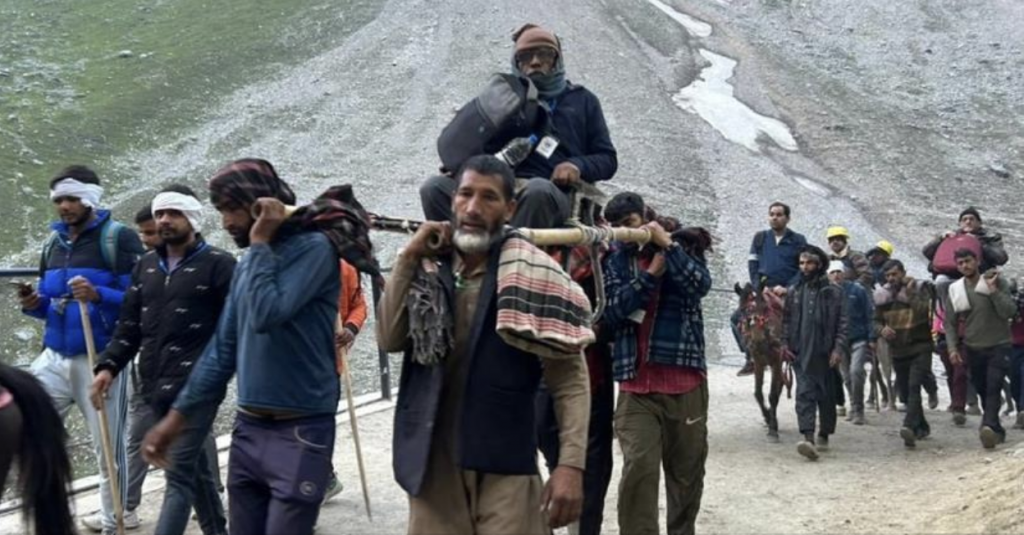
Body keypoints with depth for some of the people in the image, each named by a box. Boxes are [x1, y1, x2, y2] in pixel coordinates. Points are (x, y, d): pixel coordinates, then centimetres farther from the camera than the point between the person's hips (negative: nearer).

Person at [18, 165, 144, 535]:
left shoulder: (119, 239, -7)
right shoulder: (53, 243, 14)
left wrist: (98, 296, -27)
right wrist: (36, 304, 0)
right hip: (55, 357, 7)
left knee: (108, 446, 2)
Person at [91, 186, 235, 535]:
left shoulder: (219, 264, -3)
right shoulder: (145, 266, 16)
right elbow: (130, 325, 17)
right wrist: (109, 366, 5)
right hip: (153, 388, 6)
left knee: (179, 474, -9)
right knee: (195, 469, 15)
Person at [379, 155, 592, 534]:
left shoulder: (532, 275, -7)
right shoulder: (428, 270, 7)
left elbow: (570, 381, -10)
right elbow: (389, 339, -1)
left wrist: (571, 463, -19)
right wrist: (408, 260, -5)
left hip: (505, 469, -4)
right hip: (432, 466, 4)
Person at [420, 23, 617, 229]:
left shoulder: (583, 101, 22)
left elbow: (608, 159, 17)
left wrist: (578, 165, -5)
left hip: (555, 192, -2)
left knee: (537, 190, -41)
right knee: (435, 188, -25)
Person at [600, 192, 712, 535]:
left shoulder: (682, 246, 8)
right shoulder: (615, 259, 10)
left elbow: (701, 285, -12)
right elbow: (610, 312, -5)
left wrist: (668, 244, -15)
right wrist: (651, 273, -8)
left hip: (685, 378, 1)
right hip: (636, 383, 0)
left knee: (687, 469, 9)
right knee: (639, 468, -15)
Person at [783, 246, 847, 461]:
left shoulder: (832, 292, -1)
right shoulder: (794, 292, 9)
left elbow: (842, 322, -4)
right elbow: (787, 320, 16)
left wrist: (838, 348, -12)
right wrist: (786, 343, 5)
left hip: (824, 353, -2)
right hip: (801, 354, 2)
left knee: (826, 396, 8)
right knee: (804, 394, -11)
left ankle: (824, 436, 23)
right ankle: (808, 438, -20)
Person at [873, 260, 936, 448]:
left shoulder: (919, 288, -5)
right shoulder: (882, 295, 8)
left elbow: (924, 311, -21)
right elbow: (876, 321, 14)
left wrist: (910, 292, -23)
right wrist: (881, 329, -8)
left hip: (920, 349, -5)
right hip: (897, 351, 6)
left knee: (914, 387, -21)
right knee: (905, 390, 12)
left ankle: (910, 426, -32)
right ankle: (922, 427, 29)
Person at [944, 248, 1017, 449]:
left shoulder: (997, 282, -4)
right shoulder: (954, 291, 4)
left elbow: (1009, 311, -14)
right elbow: (950, 323, 6)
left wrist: (993, 291, -23)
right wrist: (953, 348, -5)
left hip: (999, 346, -4)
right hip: (973, 349, 4)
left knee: (993, 388, -19)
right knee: (982, 391, 7)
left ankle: (989, 426, -32)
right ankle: (996, 429, 18)